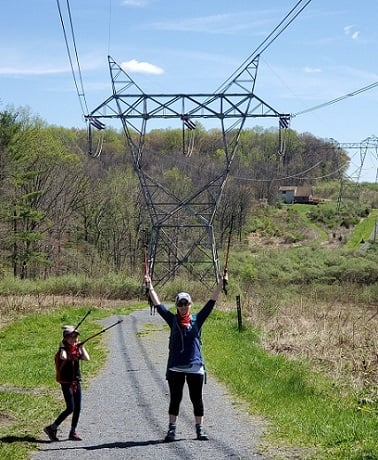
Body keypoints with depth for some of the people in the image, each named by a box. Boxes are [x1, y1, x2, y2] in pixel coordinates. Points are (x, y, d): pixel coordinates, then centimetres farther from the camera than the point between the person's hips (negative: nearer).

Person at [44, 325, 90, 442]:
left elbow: (87, 358, -7)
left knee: (77, 408, 6)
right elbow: (63, 357, -33)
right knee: (70, 408, -11)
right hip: (66, 382, -6)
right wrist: (63, 347, -19)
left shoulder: (77, 349, 7)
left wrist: (81, 346, -6)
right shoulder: (64, 348, -10)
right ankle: (52, 428, -1)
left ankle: (73, 432, 17)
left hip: (76, 382, 6)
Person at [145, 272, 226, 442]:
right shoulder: (173, 320, 6)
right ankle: (171, 429, 10)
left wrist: (220, 285, -3)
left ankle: (200, 429, 14)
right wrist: (150, 287, 1)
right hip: (175, 367, 0)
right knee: (175, 399, 5)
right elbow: (158, 305, 5)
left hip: (195, 366, 0)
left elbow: (211, 303, 3)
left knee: (197, 399, 6)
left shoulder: (197, 319, 6)